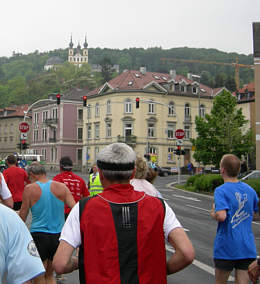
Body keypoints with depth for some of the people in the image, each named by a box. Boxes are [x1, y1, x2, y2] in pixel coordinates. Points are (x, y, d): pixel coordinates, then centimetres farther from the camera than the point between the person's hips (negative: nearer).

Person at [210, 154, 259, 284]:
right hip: (247, 248, 4)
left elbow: (221, 216, -26)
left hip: (226, 248, -4)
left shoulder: (221, 190, -13)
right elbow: (254, 213, 17)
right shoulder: (250, 190, 5)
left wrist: (213, 213, -5)